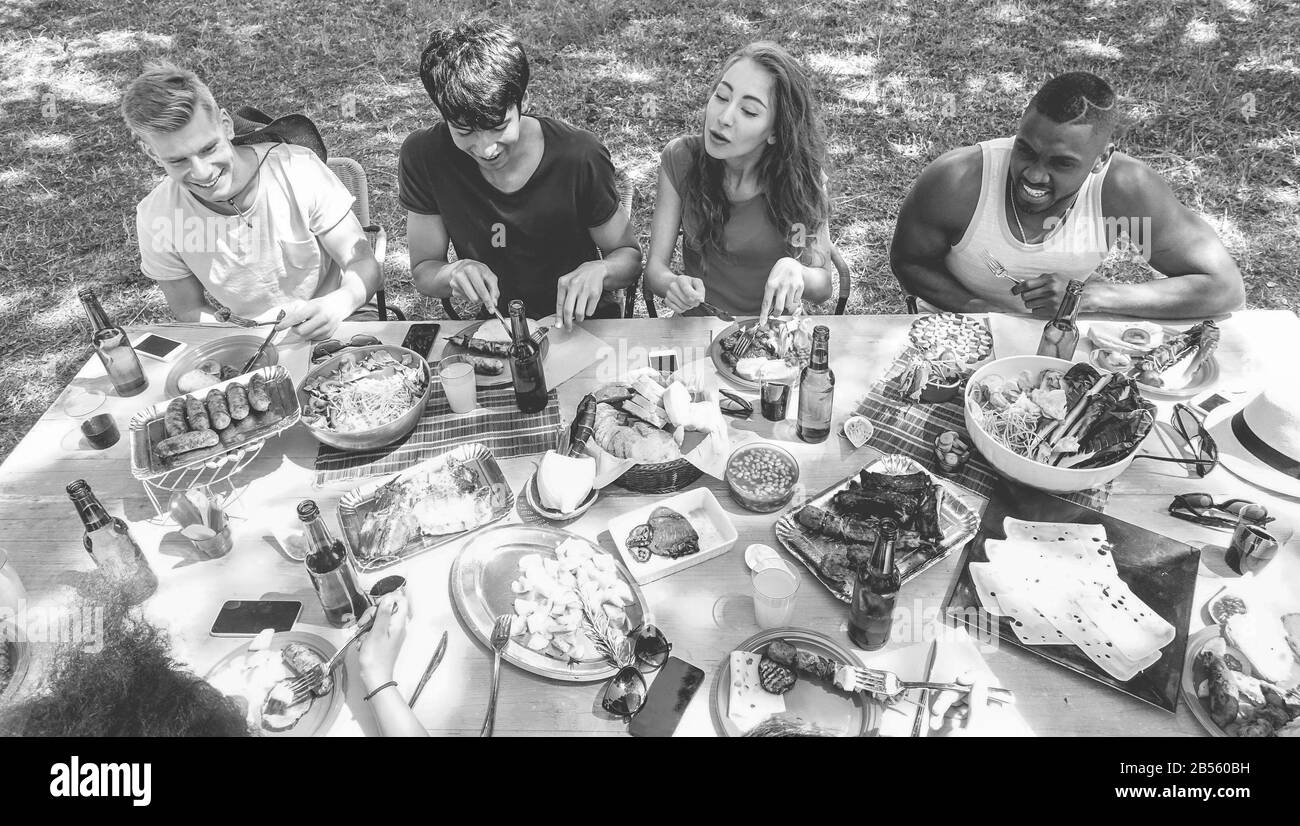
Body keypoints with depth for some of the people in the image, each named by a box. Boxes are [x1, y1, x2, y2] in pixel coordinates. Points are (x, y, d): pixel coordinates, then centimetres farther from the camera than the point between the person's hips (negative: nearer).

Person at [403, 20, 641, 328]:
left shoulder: (578, 156, -18)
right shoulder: (425, 156, -13)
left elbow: (628, 255, -5)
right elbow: (423, 271, -3)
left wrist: (597, 270, -28)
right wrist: (455, 272, -27)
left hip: (583, 322, 0)